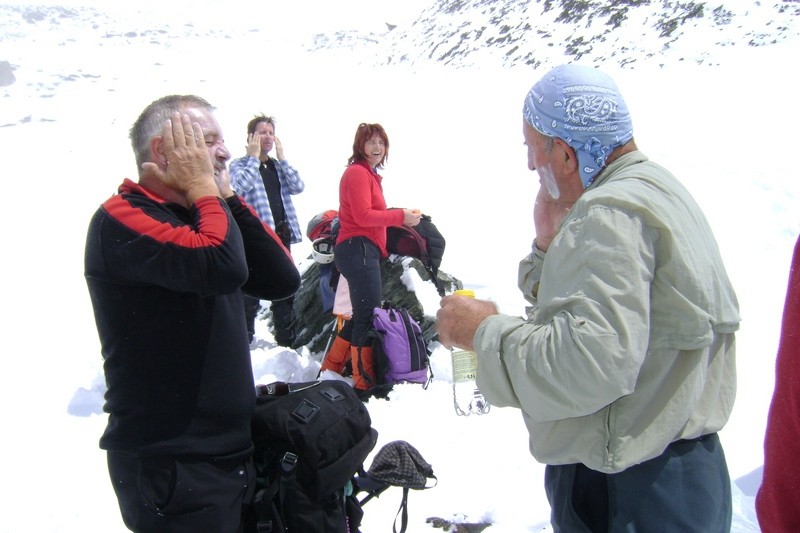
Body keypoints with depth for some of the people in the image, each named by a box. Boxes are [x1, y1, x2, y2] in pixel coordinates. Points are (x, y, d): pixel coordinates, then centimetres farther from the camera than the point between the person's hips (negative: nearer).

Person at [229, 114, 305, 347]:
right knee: (251, 293, -6)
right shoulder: (240, 164, 3)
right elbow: (242, 185, -19)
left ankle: (287, 343, 21)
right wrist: (254, 157, -8)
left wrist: (281, 157, 0)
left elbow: (298, 187, 2)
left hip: (282, 236, 6)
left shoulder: (278, 165, 18)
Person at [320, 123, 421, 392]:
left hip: (365, 251, 11)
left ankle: (330, 369, 27)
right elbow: (363, 216, -17)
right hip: (359, 249, -11)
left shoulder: (369, 174, 23)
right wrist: (400, 216, -13)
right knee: (369, 317, -8)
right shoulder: (357, 172, -8)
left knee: (362, 316, 17)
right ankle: (365, 383, 0)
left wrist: (399, 215, 7)